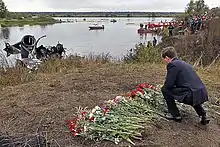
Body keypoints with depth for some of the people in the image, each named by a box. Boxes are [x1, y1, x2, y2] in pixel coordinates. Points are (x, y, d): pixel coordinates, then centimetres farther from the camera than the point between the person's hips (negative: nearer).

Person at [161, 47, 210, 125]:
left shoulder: (172, 64, -6)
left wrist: (163, 87, 13)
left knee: (165, 89, 2)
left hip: (190, 96, -9)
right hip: (202, 94, 9)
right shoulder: (184, 63, 21)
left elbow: (168, 84, -8)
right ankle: (203, 115, 26)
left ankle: (175, 115, 10)